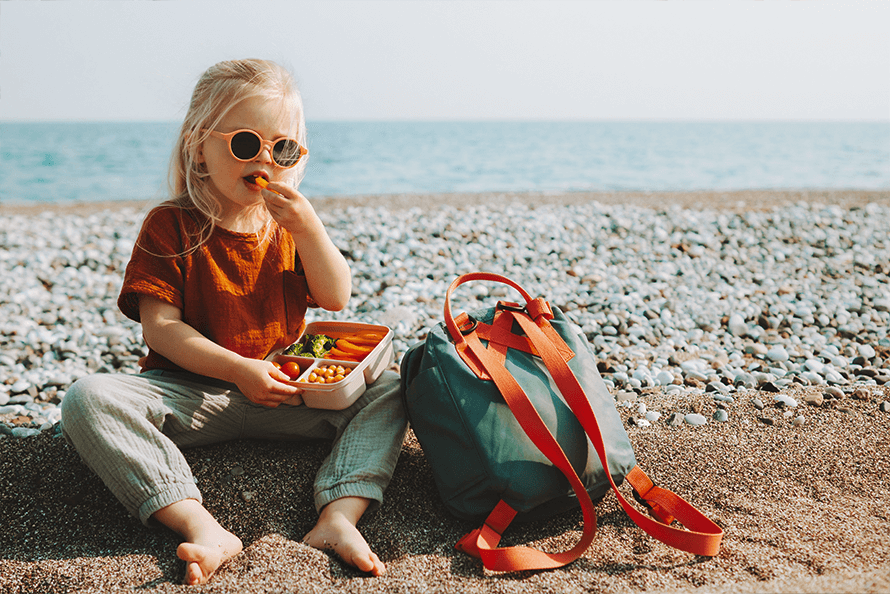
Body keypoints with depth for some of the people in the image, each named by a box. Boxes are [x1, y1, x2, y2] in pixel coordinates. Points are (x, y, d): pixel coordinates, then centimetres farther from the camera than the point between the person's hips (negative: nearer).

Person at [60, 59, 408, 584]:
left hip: (282, 392, 3)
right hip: (191, 392, -2)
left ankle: (340, 517, -32)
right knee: (88, 399, -30)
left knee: (386, 393, -15)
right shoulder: (170, 226, -4)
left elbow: (337, 299, -2)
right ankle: (203, 528, -41)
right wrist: (237, 369, -24)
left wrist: (307, 229, -17)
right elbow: (160, 328, -11)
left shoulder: (290, 222, 7)